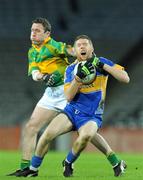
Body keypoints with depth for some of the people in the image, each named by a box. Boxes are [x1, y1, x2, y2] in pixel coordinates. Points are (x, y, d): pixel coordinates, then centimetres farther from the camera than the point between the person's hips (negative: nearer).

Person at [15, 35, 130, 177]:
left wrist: (103, 66, -19)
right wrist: (78, 77, -22)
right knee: (48, 134, -19)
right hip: (72, 111, 3)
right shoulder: (71, 69, 5)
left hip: (92, 116, -3)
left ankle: (68, 163, -8)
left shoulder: (101, 62, -2)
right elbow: (69, 96, -8)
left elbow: (125, 78, -11)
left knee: (86, 135, -36)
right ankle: (33, 169, 2)